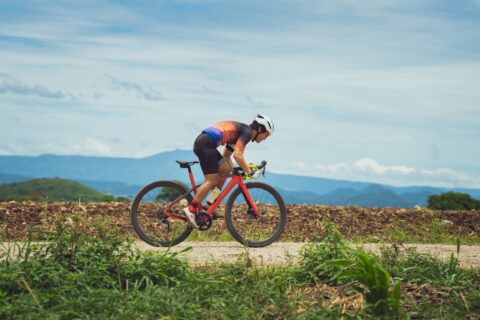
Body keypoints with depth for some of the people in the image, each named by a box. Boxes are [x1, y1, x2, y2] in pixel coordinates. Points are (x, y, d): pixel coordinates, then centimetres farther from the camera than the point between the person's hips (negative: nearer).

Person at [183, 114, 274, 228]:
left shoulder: (238, 133, 25)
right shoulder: (247, 132, -3)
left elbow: (226, 156, 31)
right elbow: (237, 155, -16)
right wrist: (250, 172, -8)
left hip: (201, 142, 10)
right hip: (207, 143, -10)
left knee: (225, 170, 16)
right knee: (212, 180, -8)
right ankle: (191, 209, -10)